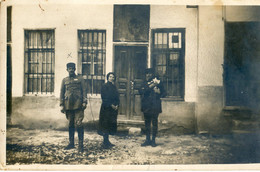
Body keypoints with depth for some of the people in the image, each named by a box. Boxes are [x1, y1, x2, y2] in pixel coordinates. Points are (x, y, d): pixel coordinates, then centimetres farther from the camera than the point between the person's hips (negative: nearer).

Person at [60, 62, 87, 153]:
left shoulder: (80, 79, 8)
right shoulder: (64, 80, 14)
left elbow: (84, 91, 3)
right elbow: (62, 93, 13)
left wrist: (84, 102, -8)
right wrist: (61, 105, 6)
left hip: (78, 105, -3)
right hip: (68, 105, 3)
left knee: (78, 124, -10)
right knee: (70, 124, 11)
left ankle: (81, 144, -7)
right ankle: (71, 143, 20)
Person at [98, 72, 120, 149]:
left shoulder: (114, 87, 15)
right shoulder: (104, 86, -5)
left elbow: (117, 97, 15)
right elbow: (104, 98, -12)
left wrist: (117, 105, -2)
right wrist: (111, 105, -16)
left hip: (114, 108, 7)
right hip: (106, 108, -7)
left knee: (111, 124, 9)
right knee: (105, 124, -6)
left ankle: (107, 142, 16)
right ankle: (105, 143, -2)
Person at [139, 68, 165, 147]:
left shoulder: (158, 82, 4)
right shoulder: (145, 83, 13)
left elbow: (163, 93, 6)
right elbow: (141, 91, -5)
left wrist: (159, 93, -14)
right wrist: (149, 87, -15)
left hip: (155, 106, -3)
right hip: (146, 106, 3)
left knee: (154, 123, -1)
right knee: (147, 123, 7)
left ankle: (153, 140, 9)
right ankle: (148, 140, 15)